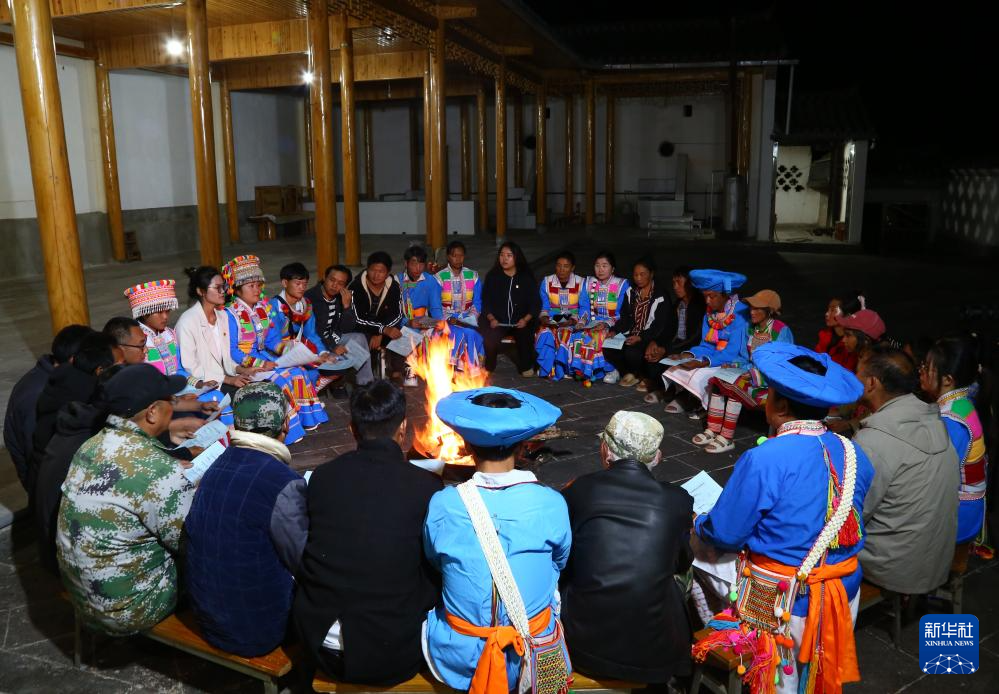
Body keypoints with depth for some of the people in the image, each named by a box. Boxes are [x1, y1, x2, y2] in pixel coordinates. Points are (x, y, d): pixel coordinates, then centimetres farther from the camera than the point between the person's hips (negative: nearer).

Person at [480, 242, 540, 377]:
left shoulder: (526, 278, 4)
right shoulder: (492, 277, 5)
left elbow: (535, 303, 4)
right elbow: (486, 301, 6)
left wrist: (526, 319, -13)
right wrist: (491, 318, -12)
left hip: (521, 321, 0)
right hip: (498, 321, 0)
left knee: (525, 336, -28)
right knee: (489, 338, -28)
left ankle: (526, 366, 3)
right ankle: (488, 367, 2)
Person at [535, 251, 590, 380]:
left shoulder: (581, 283, -4)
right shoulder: (546, 282, 3)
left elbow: (584, 309, -5)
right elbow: (544, 307, 6)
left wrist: (573, 321, -22)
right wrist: (544, 318, -15)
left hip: (573, 322, -1)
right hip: (552, 322, 2)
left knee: (566, 335, -32)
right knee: (545, 334, -31)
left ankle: (558, 371, -17)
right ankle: (545, 369, -20)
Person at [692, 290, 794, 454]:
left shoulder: (782, 331, -16)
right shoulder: (752, 328, 6)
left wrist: (752, 375, -26)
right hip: (753, 375, 7)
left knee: (736, 386, -30)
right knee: (716, 379, -13)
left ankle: (727, 439, -22)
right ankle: (712, 431, -14)